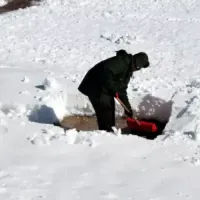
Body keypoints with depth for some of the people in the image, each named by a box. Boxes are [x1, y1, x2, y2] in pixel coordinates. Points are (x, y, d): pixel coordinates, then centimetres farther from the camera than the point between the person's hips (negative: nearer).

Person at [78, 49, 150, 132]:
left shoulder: (128, 70, 11)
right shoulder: (121, 62, -20)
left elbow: (122, 89, 14)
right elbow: (107, 70, -36)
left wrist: (127, 106, 11)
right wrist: (113, 89, -29)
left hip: (104, 88, 10)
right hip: (94, 86, -10)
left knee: (110, 108, 13)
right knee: (105, 109, -11)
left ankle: (110, 131, 21)